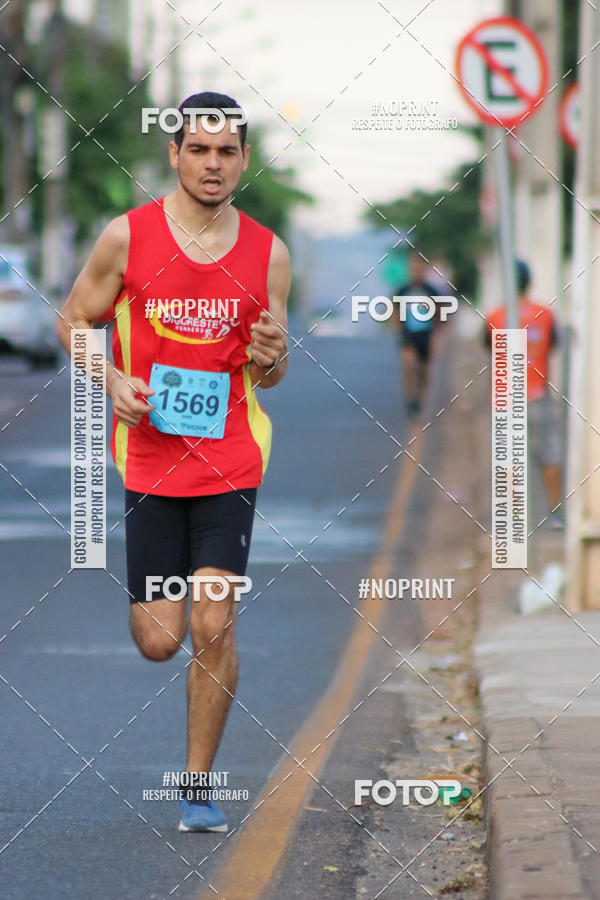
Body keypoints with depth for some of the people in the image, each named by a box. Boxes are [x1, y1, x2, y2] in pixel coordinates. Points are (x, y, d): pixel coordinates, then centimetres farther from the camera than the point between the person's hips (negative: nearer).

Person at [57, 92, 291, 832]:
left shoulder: (267, 253, 1)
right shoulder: (128, 237, -4)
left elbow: (270, 375, 9)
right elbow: (74, 321, 7)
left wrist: (270, 355, -15)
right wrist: (113, 380, -11)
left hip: (231, 463, 1)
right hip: (150, 458, 0)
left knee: (214, 630, -10)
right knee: (158, 641, 0)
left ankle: (199, 785, 6)